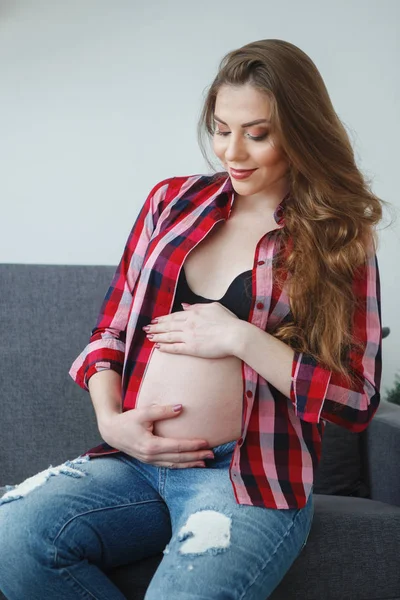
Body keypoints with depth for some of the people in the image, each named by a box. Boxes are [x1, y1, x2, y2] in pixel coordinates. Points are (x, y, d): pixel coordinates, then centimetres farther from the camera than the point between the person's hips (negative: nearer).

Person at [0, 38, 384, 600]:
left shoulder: (340, 241, 2)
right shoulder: (173, 200, 11)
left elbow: (358, 401, -2)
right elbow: (111, 329, 15)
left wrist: (238, 337, -11)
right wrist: (109, 419, -4)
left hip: (249, 478, -3)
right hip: (134, 457, 4)